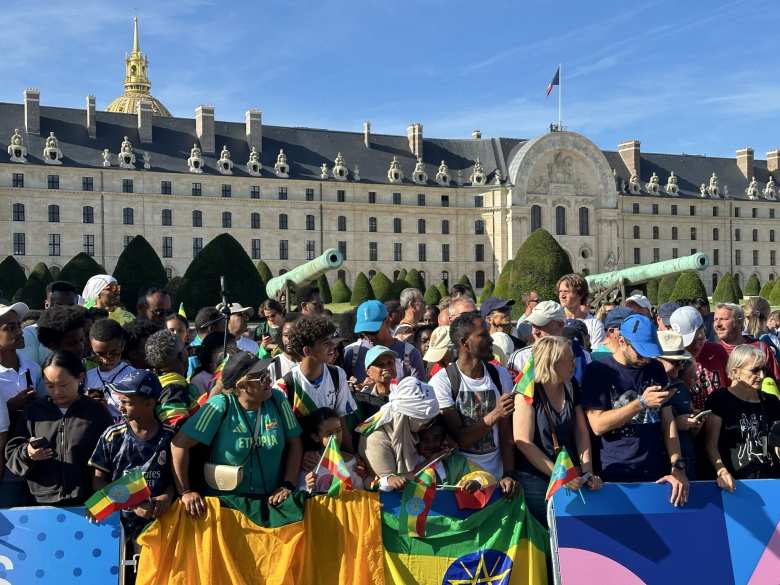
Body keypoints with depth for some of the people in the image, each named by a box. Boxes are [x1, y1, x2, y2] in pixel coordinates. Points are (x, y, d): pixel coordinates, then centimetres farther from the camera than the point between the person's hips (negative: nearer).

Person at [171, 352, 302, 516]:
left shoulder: (277, 400, -1)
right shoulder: (221, 406, -13)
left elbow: (294, 443, 5)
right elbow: (179, 443, -14)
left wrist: (288, 486, -5)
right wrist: (185, 492, -14)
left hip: (270, 500, 2)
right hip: (224, 500, -1)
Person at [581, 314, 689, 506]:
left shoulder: (656, 369, 9)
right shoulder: (598, 371, -4)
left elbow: (668, 420, 6)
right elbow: (598, 425, -12)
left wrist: (678, 467, -5)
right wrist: (641, 403, -17)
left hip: (657, 474, 4)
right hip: (615, 476, -3)